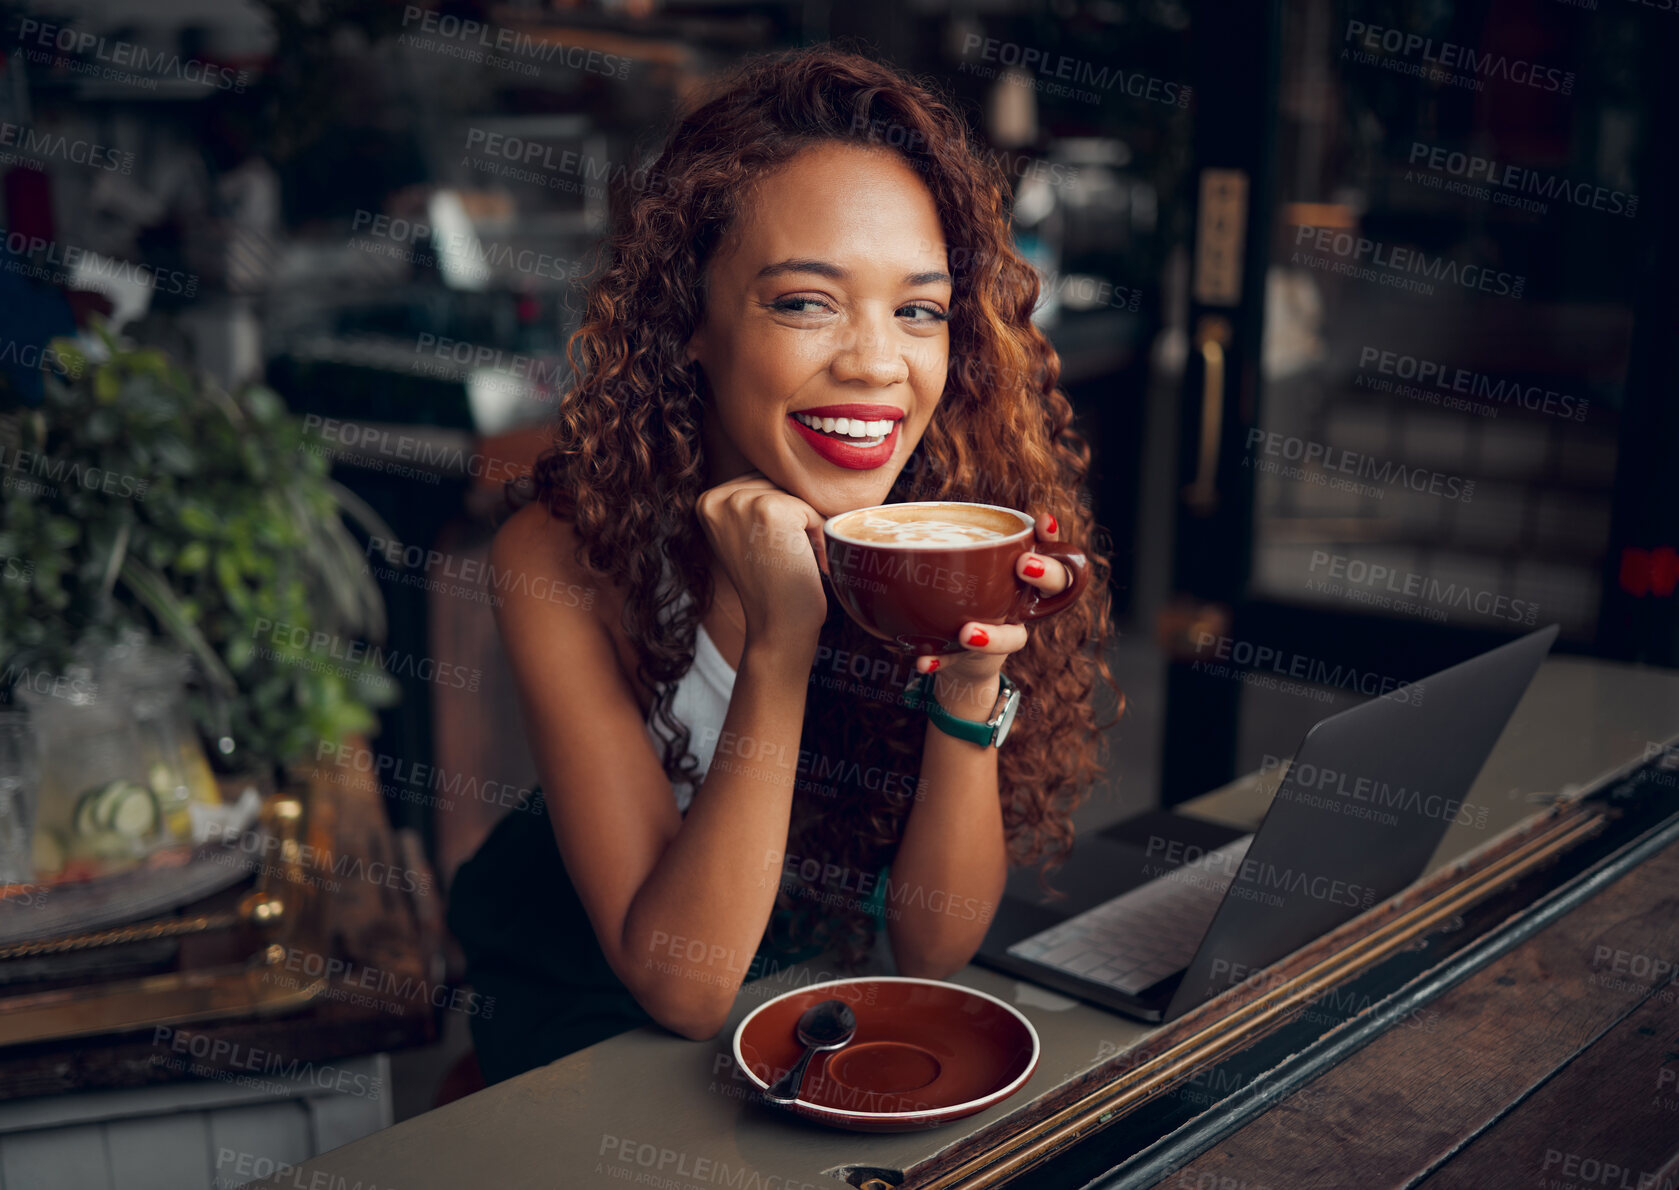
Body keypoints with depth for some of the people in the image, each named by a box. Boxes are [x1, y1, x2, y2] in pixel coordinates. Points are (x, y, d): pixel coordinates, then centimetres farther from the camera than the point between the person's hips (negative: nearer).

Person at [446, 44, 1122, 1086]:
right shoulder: (564, 557, -23)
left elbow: (932, 945, -14)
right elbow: (682, 982, -25)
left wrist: (971, 684, -31)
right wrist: (779, 646, -35)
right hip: (598, 1015, -3)